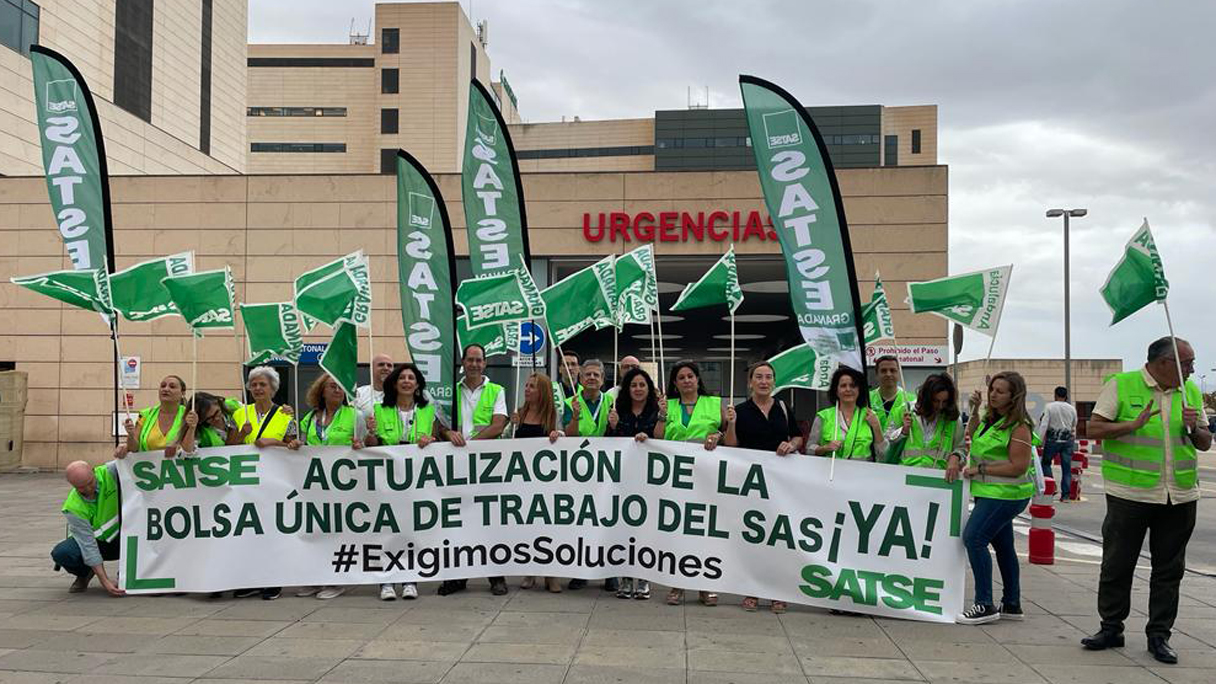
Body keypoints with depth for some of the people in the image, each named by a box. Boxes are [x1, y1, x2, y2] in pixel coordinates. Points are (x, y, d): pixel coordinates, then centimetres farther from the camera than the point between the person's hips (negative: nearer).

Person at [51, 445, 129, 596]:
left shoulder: (107, 473, -21)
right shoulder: (73, 507, -25)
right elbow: (88, 545, -27)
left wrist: (125, 449, -44)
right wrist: (105, 581, -31)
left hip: (118, 538, 1)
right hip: (89, 539, -1)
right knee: (61, 553, -31)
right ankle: (85, 574, 4)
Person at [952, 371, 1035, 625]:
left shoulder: (1018, 427, -15)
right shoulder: (992, 418, 12)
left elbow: (1018, 466, -21)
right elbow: (973, 435, 31)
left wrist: (980, 470, -18)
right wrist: (975, 410, 16)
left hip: (1005, 493, -10)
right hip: (991, 492, 10)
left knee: (974, 537, -16)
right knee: (1003, 546, 15)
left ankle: (985, 605, -13)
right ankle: (1011, 605, 26)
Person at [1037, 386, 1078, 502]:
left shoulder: (1049, 407, -5)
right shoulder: (1072, 409, 5)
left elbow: (1044, 424, -11)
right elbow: (1074, 427, 16)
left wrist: (1040, 440, -10)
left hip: (1053, 439, -3)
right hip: (1068, 440, 3)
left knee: (1046, 463, 12)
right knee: (1067, 468, 4)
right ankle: (1066, 494, 4)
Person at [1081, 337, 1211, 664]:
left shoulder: (1190, 391, 11)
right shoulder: (1121, 385, -3)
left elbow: (1205, 444, 15)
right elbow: (1094, 429, -7)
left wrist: (1194, 428, -6)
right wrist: (1134, 424, -19)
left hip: (1180, 497, 4)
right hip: (1130, 494, -4)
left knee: (1169, 569, 8)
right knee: (1117, 564, 3)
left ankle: (1159, 635, 18)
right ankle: (1111, 628, 17)